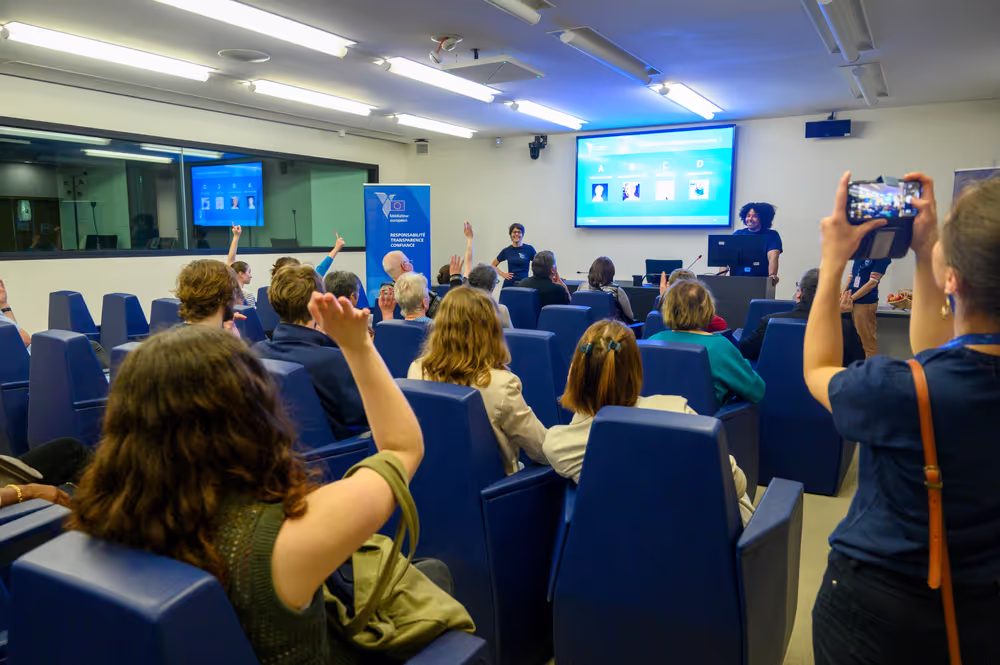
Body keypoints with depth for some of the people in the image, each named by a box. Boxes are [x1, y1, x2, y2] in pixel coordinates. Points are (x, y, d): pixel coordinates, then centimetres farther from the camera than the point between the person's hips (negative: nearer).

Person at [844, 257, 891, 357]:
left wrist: (851, 298, -15)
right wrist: (844, 294, 1)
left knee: (868, 340, 0)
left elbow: (872, 283, -14)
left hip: (865, 302, -7)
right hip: (851, 301, 7)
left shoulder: (882, 256, -11)